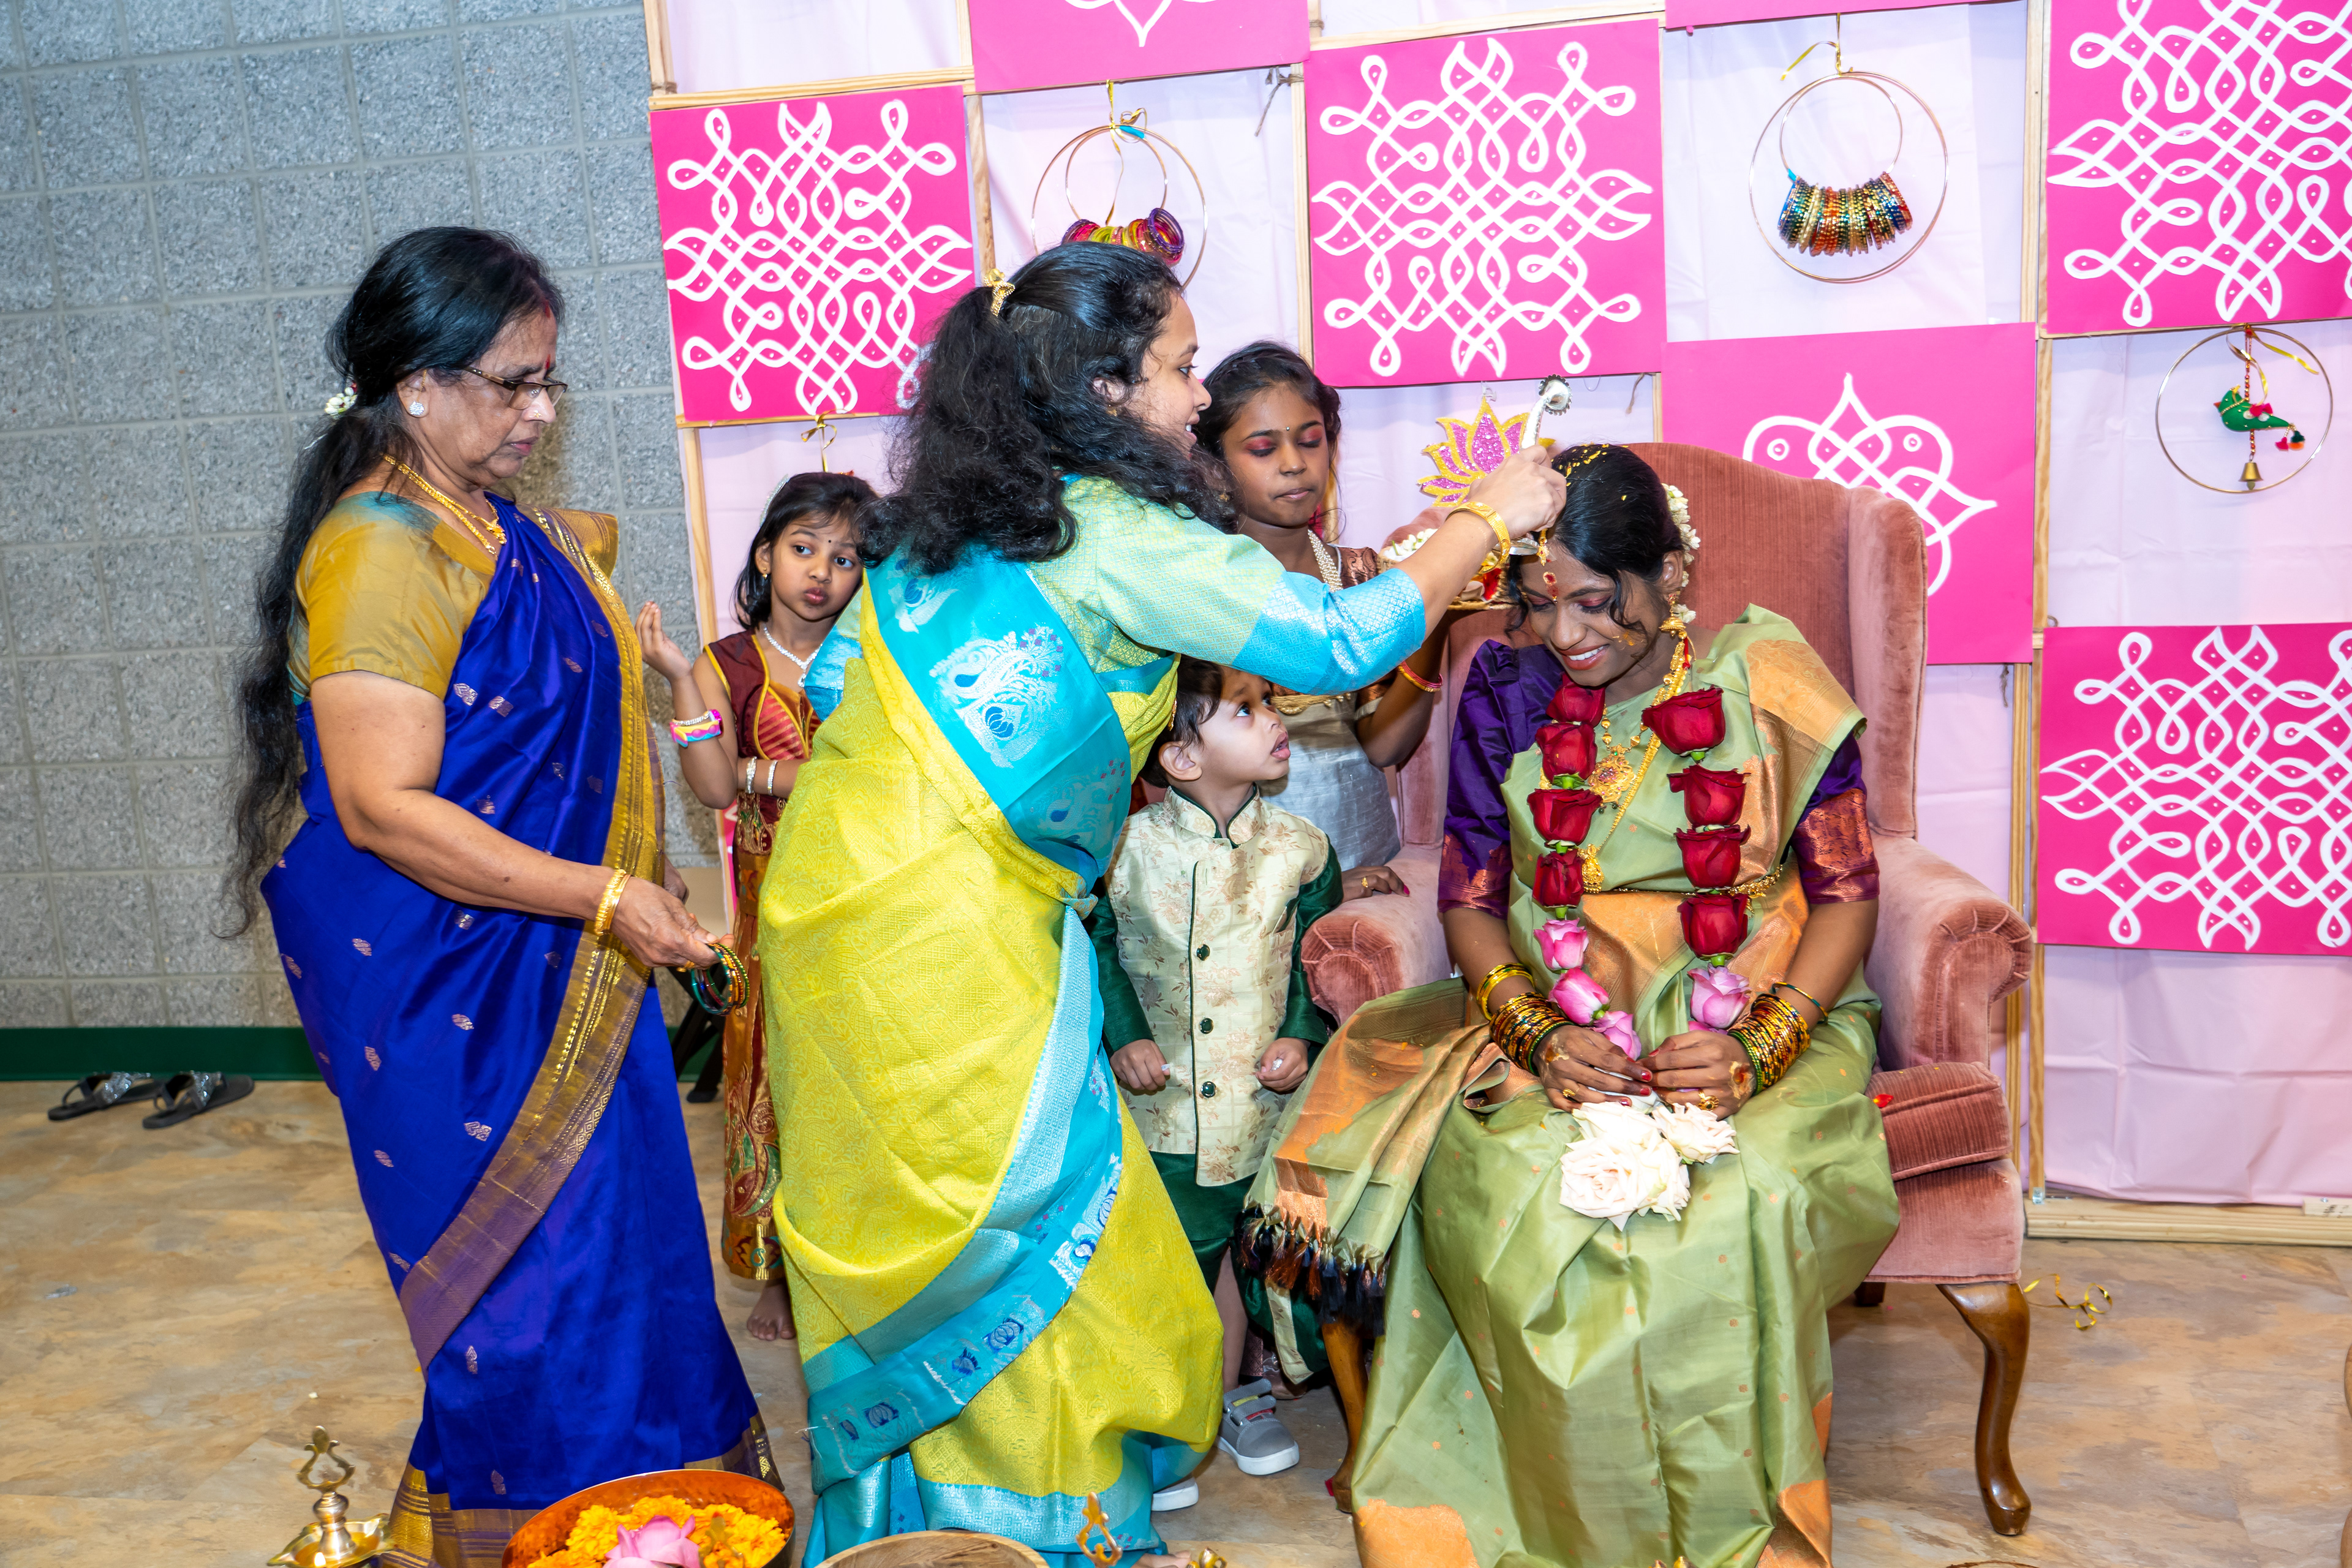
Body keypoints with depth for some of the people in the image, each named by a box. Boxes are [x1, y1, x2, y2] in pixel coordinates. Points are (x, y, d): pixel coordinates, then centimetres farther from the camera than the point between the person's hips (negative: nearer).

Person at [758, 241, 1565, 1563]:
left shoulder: (942, 519, 13)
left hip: (832, 897, 9)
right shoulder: (1122, 537, -11)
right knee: (1024, 1227, 5)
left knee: (905, 1233, 19)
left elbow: (835, 680, 16)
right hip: (944, 935, -9)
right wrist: (1488, 520, 2)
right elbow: (1343, 643, -11)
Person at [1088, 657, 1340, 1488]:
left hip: (1258, 1102, 2)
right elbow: (1094, 946, 0)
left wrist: (1302, 1038, -7)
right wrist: (1120, 1037, -9)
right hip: (1154, 1106, -2)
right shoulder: (1125, 847, -11)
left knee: (1232, 1245, 17)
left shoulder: (1300, 847, -5)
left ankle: (1232, 1393, 39)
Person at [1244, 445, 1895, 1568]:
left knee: (1730, 1205, -33)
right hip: (1555, 1027, 2)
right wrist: (1538, 1034, -13)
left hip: (1757, 1025, -1)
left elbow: (1847, 893, 1)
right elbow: (1470, 900, 6)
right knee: (1503, 1191, -30)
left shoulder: (1767, 686, -1)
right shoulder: (1505, 696, 4)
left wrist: (1761, 1047, -15)